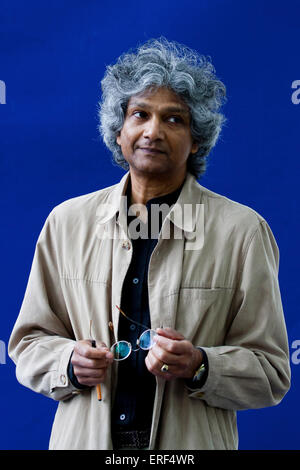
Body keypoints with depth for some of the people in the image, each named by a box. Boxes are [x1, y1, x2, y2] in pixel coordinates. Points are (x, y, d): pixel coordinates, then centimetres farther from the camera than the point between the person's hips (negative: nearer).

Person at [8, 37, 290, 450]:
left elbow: (272, 374, -5)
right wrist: (70, 362, -14)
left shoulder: (243, 231, -8)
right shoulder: (67, 221, 0)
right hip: (85, 437, 2)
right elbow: (28, 343, 5)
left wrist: (199, 366, -21)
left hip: (190, 444, -1)